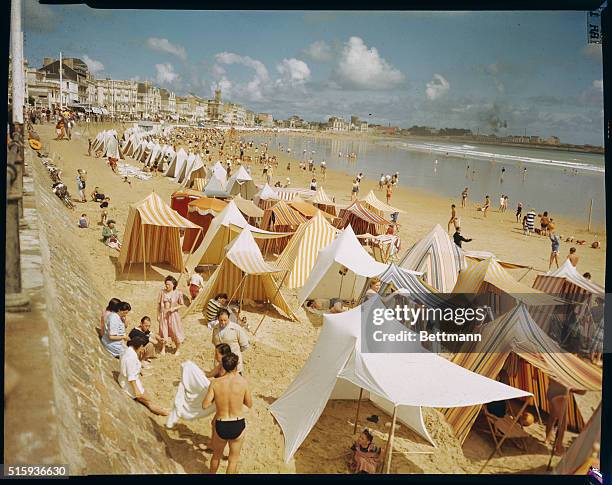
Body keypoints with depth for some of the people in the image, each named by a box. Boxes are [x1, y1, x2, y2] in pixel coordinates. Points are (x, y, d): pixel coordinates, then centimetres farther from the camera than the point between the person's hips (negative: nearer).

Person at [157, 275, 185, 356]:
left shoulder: (178, 293, -11)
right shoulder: (162, 292, -6)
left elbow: (181, 304, -2)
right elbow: (159, 304, 3)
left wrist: (174, 308, -19)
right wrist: (158, 315, 4)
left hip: (173, 315, -2)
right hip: (163, 314, 2)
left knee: (175, 332, 6)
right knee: (163, 332, 11)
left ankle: (178, 349, 27)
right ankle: (163, 349, 31)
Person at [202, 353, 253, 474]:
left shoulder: (215, 383, -11)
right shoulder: (242, 382, -12)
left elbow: (205, 405, -9)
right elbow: (249, 404, -1)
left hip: (221, 427, 1)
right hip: (238, 426, -1)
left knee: (216, 456, 29)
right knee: (233, 460, 21)